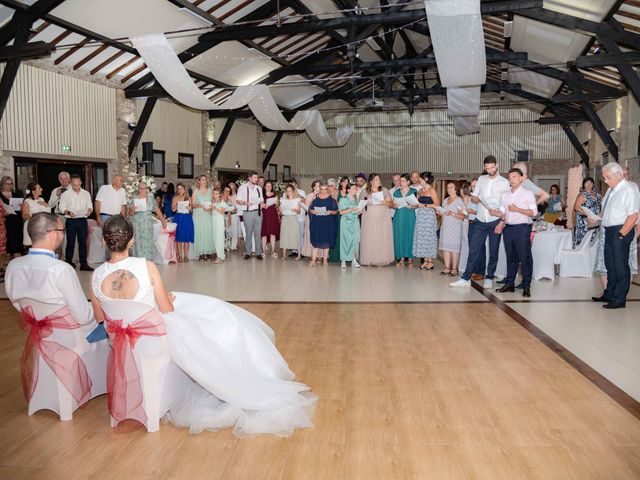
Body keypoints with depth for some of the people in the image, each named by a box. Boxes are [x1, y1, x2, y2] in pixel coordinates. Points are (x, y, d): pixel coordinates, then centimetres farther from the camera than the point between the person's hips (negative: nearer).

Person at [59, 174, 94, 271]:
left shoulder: (86, 193, 11)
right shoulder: (66, 194, 2)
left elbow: (90, 206, 12)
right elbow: (61, 207, 0)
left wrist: (89, 210, -11)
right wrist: (68, 212, -19)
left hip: (82, 220, 2)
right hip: (71, 221, -2)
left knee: (83, 242, 2)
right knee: (70, 243, 3)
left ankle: (83, 264, 4)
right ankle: (69, 262, 13)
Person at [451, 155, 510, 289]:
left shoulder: (504, 182, 0)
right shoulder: (481, 179, 10)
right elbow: (473, 198, 11)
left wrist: (502, 222, -14)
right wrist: (480, 201, -11)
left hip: (495, 221, -3)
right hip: (480, 220, 3)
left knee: (493, 252, 5)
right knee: (473, 250, 1)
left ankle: (489, 278, 15)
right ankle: (466, 278, 4)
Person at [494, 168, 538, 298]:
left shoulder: (528, 193, 0)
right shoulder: (505, 194, 16)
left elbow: (534, 212, -6)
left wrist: (517, 209, -15)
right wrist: (502, 221, -2)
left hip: (522, 228, -5)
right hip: (508, 228, 5)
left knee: (524, 257, -4)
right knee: (510, 257, 9)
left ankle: (526, 286, 2)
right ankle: (509, 284, 15)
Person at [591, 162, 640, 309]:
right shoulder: (611, 190, 13)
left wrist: (621, 234, -20)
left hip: (620, 232, -9)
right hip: (609, 231, 9)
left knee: (620, 265, -1)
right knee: (610, 264, 18)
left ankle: (620, 299, 8)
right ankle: (609, 294, 30)